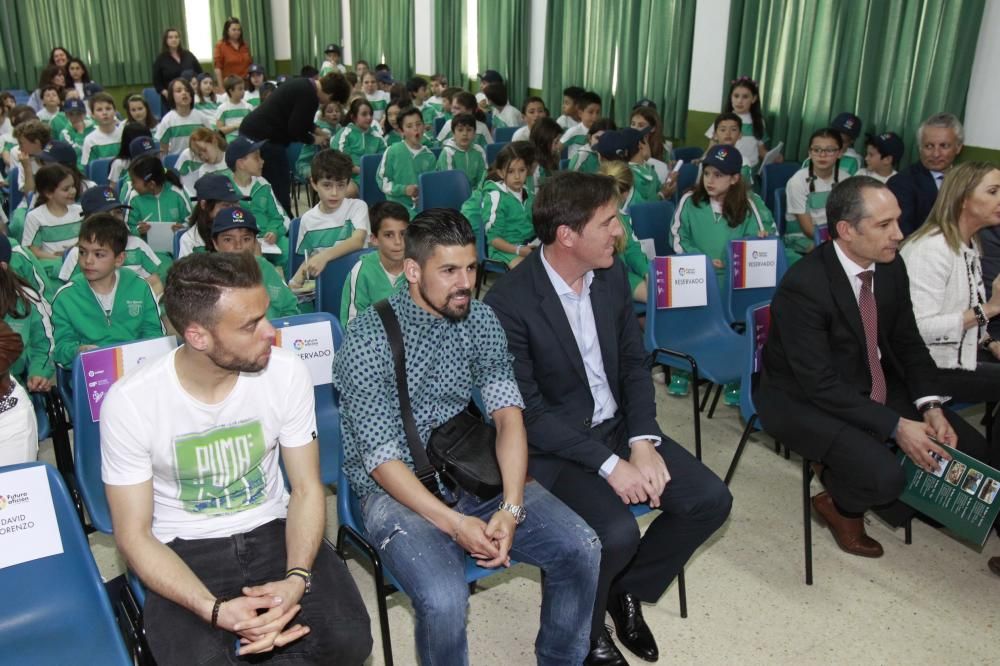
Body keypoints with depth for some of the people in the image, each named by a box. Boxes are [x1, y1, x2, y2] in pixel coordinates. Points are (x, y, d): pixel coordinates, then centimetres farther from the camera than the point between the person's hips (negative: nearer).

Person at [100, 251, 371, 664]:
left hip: (271, 531, 2)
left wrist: (297, 579, -22)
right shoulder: (129, 402, -17)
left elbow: (306, 489, -3)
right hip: (185, 550, -2)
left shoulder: (286, 372, -12)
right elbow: (133, 535, -11)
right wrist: (216, 611, -26)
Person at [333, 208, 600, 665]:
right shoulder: (368, 338, -16)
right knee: (444, 599, -30)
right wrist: (455, 524, -25)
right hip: (397, 490, -4)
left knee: (580, 550, -12)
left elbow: (508, 414, -5)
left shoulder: (480, 320, 0)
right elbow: (381, 458, -17)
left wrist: (511, 508, -19)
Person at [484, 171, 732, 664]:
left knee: (710, 500, -6)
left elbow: (634, 364, 5)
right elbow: (528, 412, -20)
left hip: (618, 426, 7)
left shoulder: (612, 275, -1)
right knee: (616, 533, -28)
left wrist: (642, 442, -10)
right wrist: (609, 465, -23)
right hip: (554, 446, -6)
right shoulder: (508, 302, -21)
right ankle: (585, 626, 7)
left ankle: (628, 590, 18)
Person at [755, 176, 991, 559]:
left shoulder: (890, 266, -4)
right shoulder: (803, 285, -27)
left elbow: (908, 342, 7)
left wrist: (929, 405, -8)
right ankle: (840, 502, 8)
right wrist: (895, 426, -27)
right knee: (883, 475, -29)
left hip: (875, 387, 8)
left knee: (969, 448, 0)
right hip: (806, 401, -8)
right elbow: (821, 384, -26)